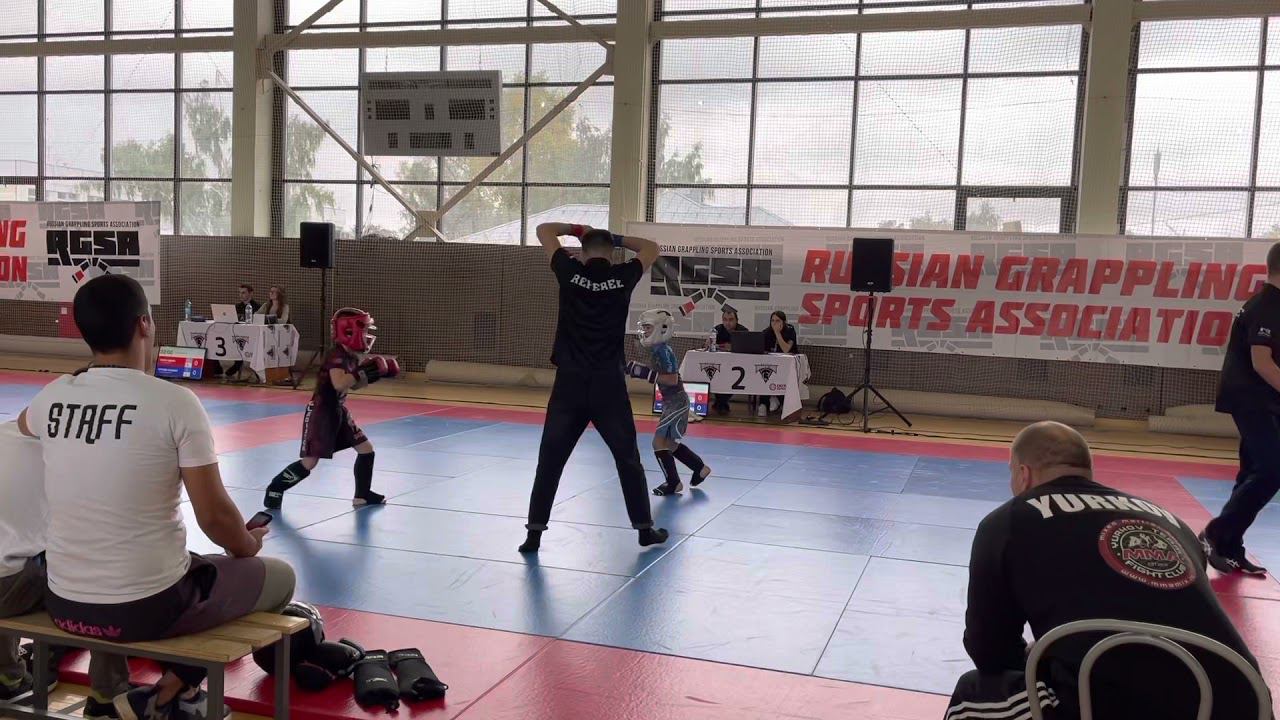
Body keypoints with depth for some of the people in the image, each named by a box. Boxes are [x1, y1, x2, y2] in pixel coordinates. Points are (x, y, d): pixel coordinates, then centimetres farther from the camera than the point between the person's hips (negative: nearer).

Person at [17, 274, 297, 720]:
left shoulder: (52, 397, -2)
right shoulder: (175, 402, -18)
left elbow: (25, 424, 26)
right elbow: (213, 516, -14)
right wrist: (247, 547, 6)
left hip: (64, 605, 7)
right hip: (148, 609, -6)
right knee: (279, 578, 17)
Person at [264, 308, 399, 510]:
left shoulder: (353, 356, 6)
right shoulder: (337, 356, -22)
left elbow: (354, 385, 19)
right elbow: (339, 383, -38)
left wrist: (377, 373, 6)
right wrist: (363, 372, -30)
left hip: (338, 411, 9)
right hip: (321, 412, -9)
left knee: (366, 449, 10)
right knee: (310, 461, -9)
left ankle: (363, 494, 21)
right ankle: (275, 489, 9)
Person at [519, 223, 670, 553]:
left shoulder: (570, 273, -1)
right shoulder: (622, 277, 0)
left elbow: (543, 230, 13)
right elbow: (652, 248, 19)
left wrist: (577, 228, 22)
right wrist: (616, 238, 19)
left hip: (569, 383, 0)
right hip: (608, 384, 0)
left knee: (550, 460, 7)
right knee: (628, 458, 13)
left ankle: (534, 533, 6)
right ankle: (645, 528, 22)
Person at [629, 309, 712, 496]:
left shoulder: (664, 351, -19)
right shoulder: (656, 350, 8)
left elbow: (672, 379, -25)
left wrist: (646, 373, -26)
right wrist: (638, 370, 9)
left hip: (676, 402, -10)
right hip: (672, 402, 10)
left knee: (659, 442, -8)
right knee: (670, 443, 18)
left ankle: (673, 483, 2)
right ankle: (700, 468, 29)